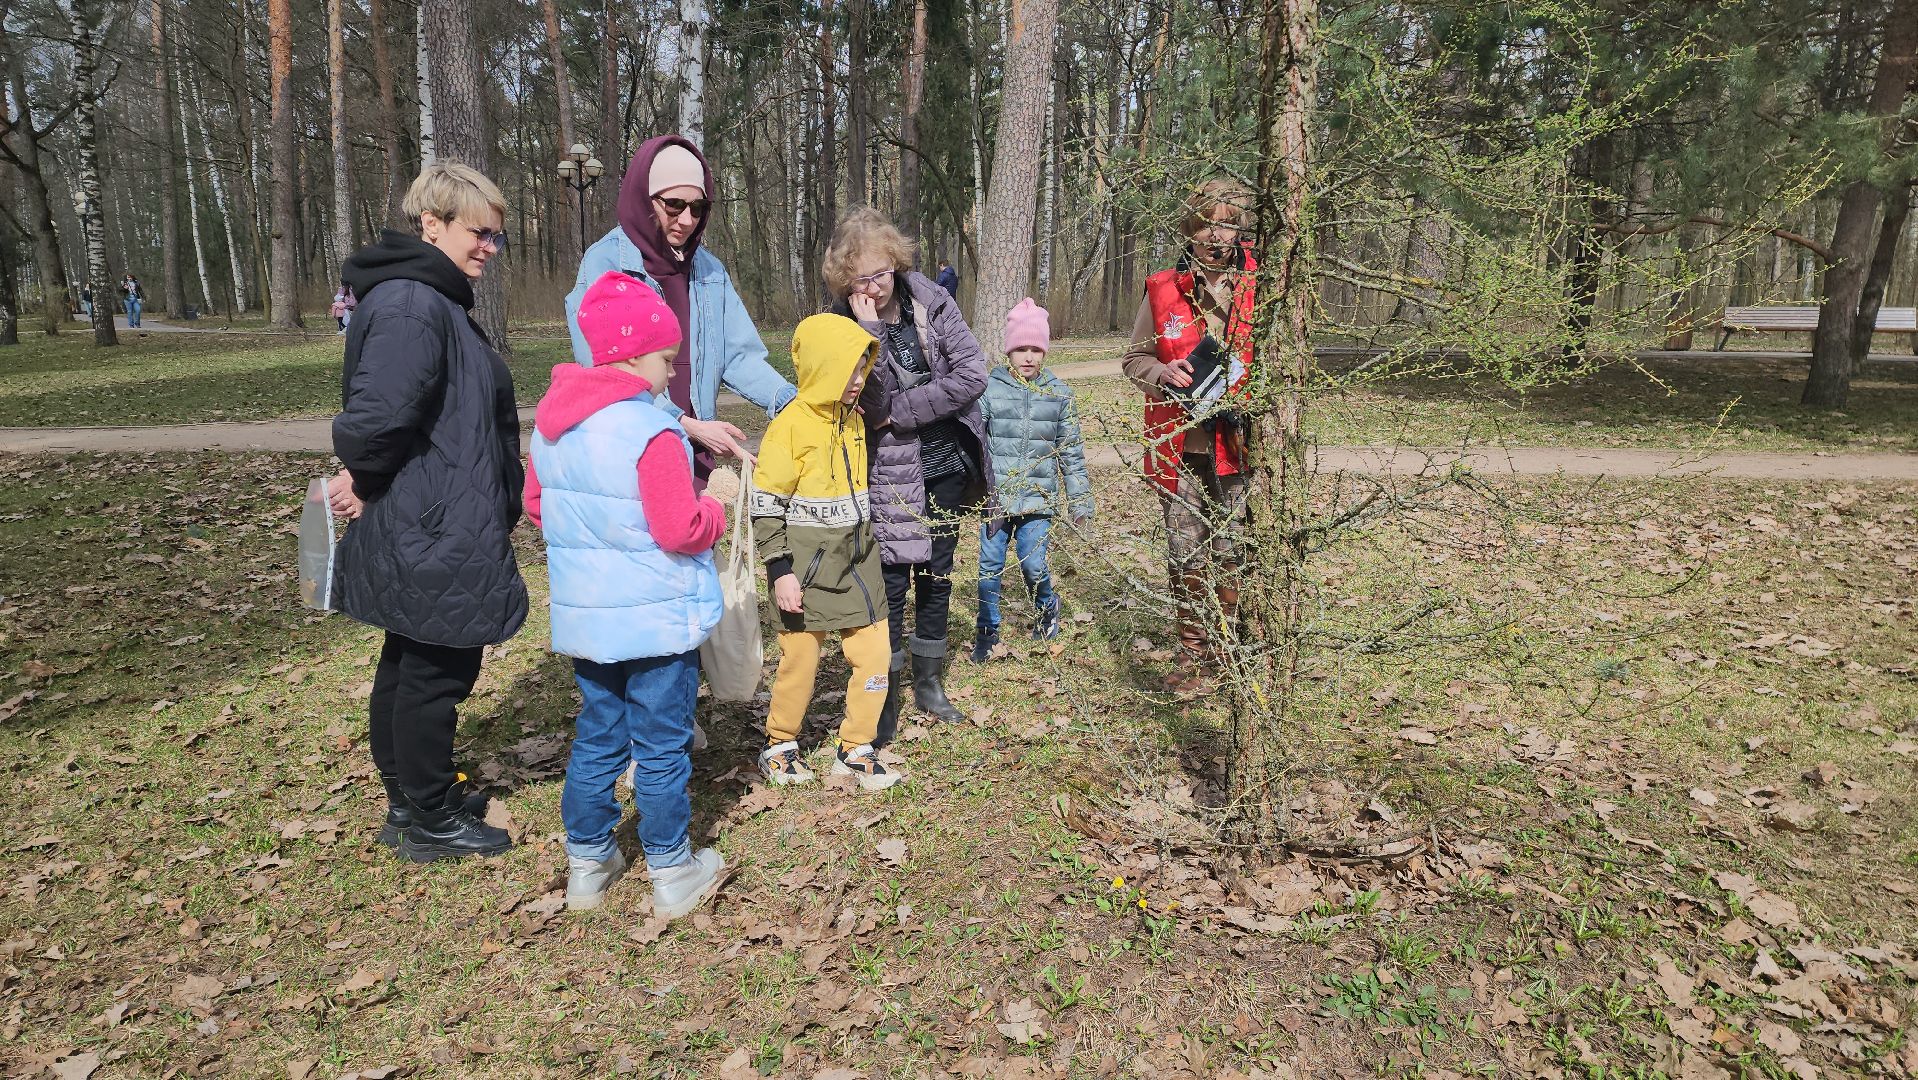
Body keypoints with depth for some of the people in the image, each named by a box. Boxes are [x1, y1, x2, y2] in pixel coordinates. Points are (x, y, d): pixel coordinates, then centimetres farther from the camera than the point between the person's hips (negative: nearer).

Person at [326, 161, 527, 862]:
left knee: (410, 664, 20)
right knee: (437, 672, 3)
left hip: (425, 534, 11)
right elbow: (379, 413, -31)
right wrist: (364, 480, -15)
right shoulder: (414, 308, -20)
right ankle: (431, 823, 19)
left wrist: (367, 484, 12)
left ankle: (410, 801, 36)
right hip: (435, 537, -11)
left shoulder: (436, 303, 14)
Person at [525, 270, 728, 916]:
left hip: (583, 617, 7)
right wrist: (715, 513, -3)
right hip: (657, 620, -7)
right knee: (661, 747, 7)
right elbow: (681, 529, -22)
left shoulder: (549, 422, 4)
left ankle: (587, 864, 30)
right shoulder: (652, 432, -21)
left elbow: (536, 504, 14)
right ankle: (672, 874, 20)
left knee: (596, 740, 19)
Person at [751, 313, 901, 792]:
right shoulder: (789, 428, -14)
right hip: (808, 570, -6)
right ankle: (779, 746, 29)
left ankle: (855, 750, 20)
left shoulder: (855, 419, 7)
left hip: (857, 563, 6)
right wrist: (781, 571, -17)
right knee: (800, 661, 7)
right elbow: (765, 508, -13)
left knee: (874, 655, 4)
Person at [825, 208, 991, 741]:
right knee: (892, 584, -2)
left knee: (936, 577, 13)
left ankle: (929, 684, 29)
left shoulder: (931, 300, -4)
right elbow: (870, 404, -22)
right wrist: (870, 327, -27)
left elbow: (972, 374, -12)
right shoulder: (846, 321, -10)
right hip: (893, 474, -3)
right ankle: (885, 696, 14)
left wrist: (900, 411, -14)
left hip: (947, 465, 3)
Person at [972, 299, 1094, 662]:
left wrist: (1080, 499, 9)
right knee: (990, 566, 6)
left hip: (1038, 499, 0)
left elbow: (1072, 451, 9)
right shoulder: (990, 388, -2)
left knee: (1033, 565, -4)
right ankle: (987, 629, 25)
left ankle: (1047, 608, 28)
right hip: (995, 498, 0)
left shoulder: (1058, 393, 4)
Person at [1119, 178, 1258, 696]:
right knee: (1186, 553, 7)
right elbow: (1133, 357, 12)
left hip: (1238, 444, -1)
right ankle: (1192, 653, 21)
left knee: (1232, 555, 4)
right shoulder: (1163, 290, 4)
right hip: (1179, 445, 1)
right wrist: (1162, 374, -9)